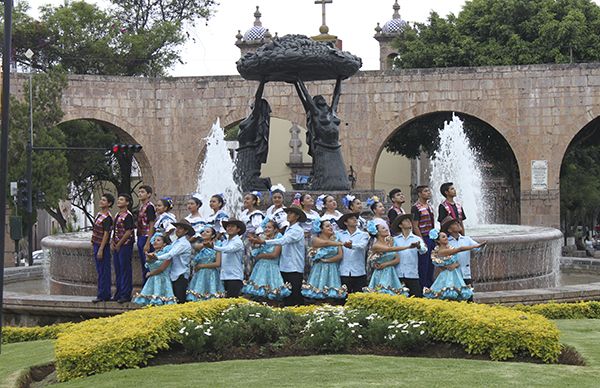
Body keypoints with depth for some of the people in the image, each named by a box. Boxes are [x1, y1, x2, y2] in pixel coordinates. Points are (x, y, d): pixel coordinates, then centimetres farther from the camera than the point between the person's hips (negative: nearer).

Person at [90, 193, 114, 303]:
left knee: (103, 272, -5)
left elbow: (106, 234, -20)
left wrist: (101, 250, -22)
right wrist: (93, 241, 22)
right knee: (100, 271, 13)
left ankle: (103, 295, -1)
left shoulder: (107, 218, -18)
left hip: (103, 246, -10)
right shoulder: (99, 214, 11)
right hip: (97, 245, 10)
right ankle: (105, 295, 20)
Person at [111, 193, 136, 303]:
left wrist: (119, 244, -14)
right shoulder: (117, 215, 15)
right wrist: (112, 243, 6)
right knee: (118, 270, 12)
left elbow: (128, 232, -17)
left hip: (125, 245, -9)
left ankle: (126, 295, -1)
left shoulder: (128, 215, -12)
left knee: (125, 270, -5)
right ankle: (119, 293, 20)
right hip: (116, 246, 9)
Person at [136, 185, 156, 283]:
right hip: (140, 237, 9)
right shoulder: (140, 207, 14)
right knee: (143, 265, 14)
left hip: (146, 238, -9)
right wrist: (139, 240, 17)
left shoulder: (149, 207, -12)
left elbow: (151, 226, -16)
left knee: (147, 266, -5)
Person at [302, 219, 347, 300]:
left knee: (332, 294, -6)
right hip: (319, 270, -2)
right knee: (316, 295, -8)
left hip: (332, 271, 2)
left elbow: (340, 255, -1)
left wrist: (327, 260, -11)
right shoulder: (316, 240, 1)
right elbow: (326, 243, -19)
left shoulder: (336, 240, 10)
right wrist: (342, 243, -19)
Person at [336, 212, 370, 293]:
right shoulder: (340, 234, 11)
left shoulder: (364, 234, 5)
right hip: (344, 272, 0)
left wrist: (351, 246, -33)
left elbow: (362, 245, -14)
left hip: (359, 272, 0)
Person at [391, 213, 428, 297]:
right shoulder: (395, 239, 7)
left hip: (412, 274, 0)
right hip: (398, 275, 0)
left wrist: (418, 246, -34)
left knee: (416, 297, -5)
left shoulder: (417, 239, 6)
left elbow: (423, 250, -12)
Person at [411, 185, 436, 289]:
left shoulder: (429, 206, 14)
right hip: (423, 238, -8)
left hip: (431, 238, 8)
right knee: (423, 265, -3)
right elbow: (415, 227, -15)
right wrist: (422, 242, -18)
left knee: (431, 265, 13)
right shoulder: (416, 208, -12)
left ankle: (430, 286, 21)